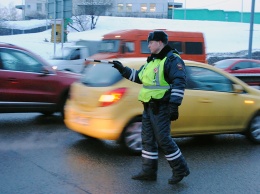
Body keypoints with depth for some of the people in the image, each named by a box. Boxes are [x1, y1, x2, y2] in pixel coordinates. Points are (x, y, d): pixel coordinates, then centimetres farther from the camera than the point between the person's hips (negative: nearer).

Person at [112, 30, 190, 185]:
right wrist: (122, 69, 21)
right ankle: (149, 172, 19)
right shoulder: (152, 61, 18)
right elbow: (138, 76, 29)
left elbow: (179, 83, -20)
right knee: (148, 139, 11)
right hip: (149, 107, 10)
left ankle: (180, 169, 6)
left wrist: (174, 105, -25)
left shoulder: (172, 60, -11)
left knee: (163, 139, -8)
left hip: (161, 108, -9)